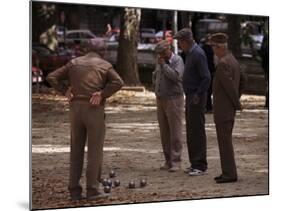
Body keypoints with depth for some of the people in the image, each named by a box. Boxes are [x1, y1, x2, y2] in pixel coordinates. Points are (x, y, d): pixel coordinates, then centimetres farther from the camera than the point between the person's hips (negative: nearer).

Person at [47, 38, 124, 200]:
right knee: (95, 150, 2)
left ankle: (75, 190, 6)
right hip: (94, 111, -4)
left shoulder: (74, 63, 13)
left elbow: (52, 78, 7)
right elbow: (118, 82, -16)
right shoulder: (105, 65, 2)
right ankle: (92, 189, 0)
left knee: (77, 150, 10)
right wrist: (102, 95, -11)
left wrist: (66, 91, 3)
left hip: (76, 110, 4)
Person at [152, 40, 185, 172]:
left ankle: (176, 162, -3)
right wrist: (157, 88, 13)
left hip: (174, 100, -7)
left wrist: (163, 65, -16)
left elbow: (176, 76, -24)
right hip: (161, 100, 7)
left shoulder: (178, 60, -8)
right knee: (164, 132, 8)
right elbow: (155, 75, 27)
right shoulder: (160, 61, 12)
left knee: (175, 132, -5)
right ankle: (168, 160, 14)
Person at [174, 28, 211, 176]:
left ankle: (200, 166, -2)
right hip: (190, 97, 10)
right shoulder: (190, 53, 14)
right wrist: (190, 96, 14)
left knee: (197, 131, -6)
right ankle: (194, 163, 21)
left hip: (197, 98, -10)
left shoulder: (198, 54, -17)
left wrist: (198, 95, -19)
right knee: (191, 132, 14)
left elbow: (206, 78, -22)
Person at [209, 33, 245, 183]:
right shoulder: (233, 60, 13)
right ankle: (228, 172, 18)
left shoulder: (223, 63, -18)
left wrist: (236, 103, -8)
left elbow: (230, 85, -21)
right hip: (229, 109, 10)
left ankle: (229, 174, -3)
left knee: (224, 141, -6)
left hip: (223, 108, -10)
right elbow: (242, 82, 24)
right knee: (225, 140, 14)